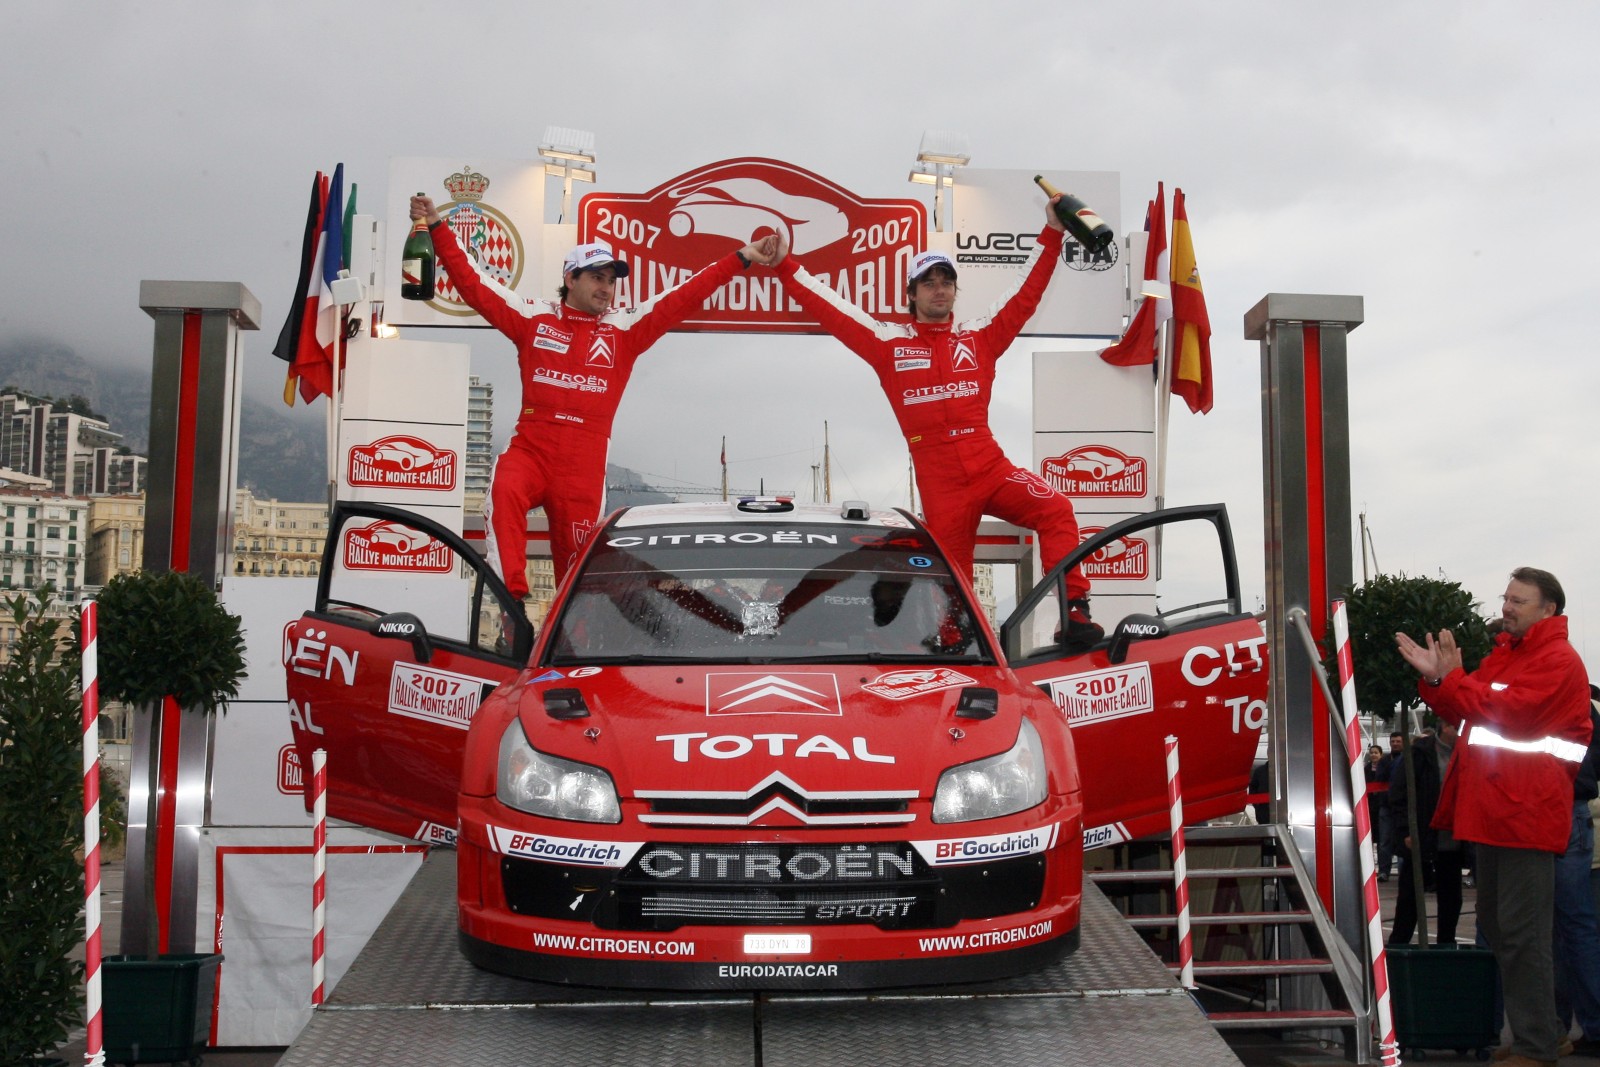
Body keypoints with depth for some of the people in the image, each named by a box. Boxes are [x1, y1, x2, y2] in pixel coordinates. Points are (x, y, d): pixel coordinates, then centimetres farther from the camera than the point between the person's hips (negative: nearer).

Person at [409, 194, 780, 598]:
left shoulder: (625, 328, 12)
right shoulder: (533, 318, 11)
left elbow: (684, 298, 9)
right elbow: (473, 283, 10)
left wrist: (741, 258, 5)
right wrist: (437, 227, 4)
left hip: (584, 465, 1)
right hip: (529, 450, -1)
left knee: (576, 562, 3)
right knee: (504, 493, -33)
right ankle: (512, 593, -37)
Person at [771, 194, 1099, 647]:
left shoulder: (979, 337, 12)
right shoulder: (888, 342, 9)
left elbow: (1025, 294, 11)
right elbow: (830, 310, 8)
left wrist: (1051, 234, 8)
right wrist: (786, 266, 6)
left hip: (990, 465, 1)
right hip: (939, 482, -1)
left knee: (1056, 511, -22)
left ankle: (1073, 612, -19)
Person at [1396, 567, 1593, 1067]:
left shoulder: (1557, 660, -9)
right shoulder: (1502, 654, 19)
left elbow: (1506, 711, -20)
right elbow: (1461, 711, 17)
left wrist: (1451, 677, -14)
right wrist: (1433, 676, 0)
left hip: (1526, 813, -10)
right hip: (1490, 810, 10)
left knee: (1521, 933, -7)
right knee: (1494, 925, 15)